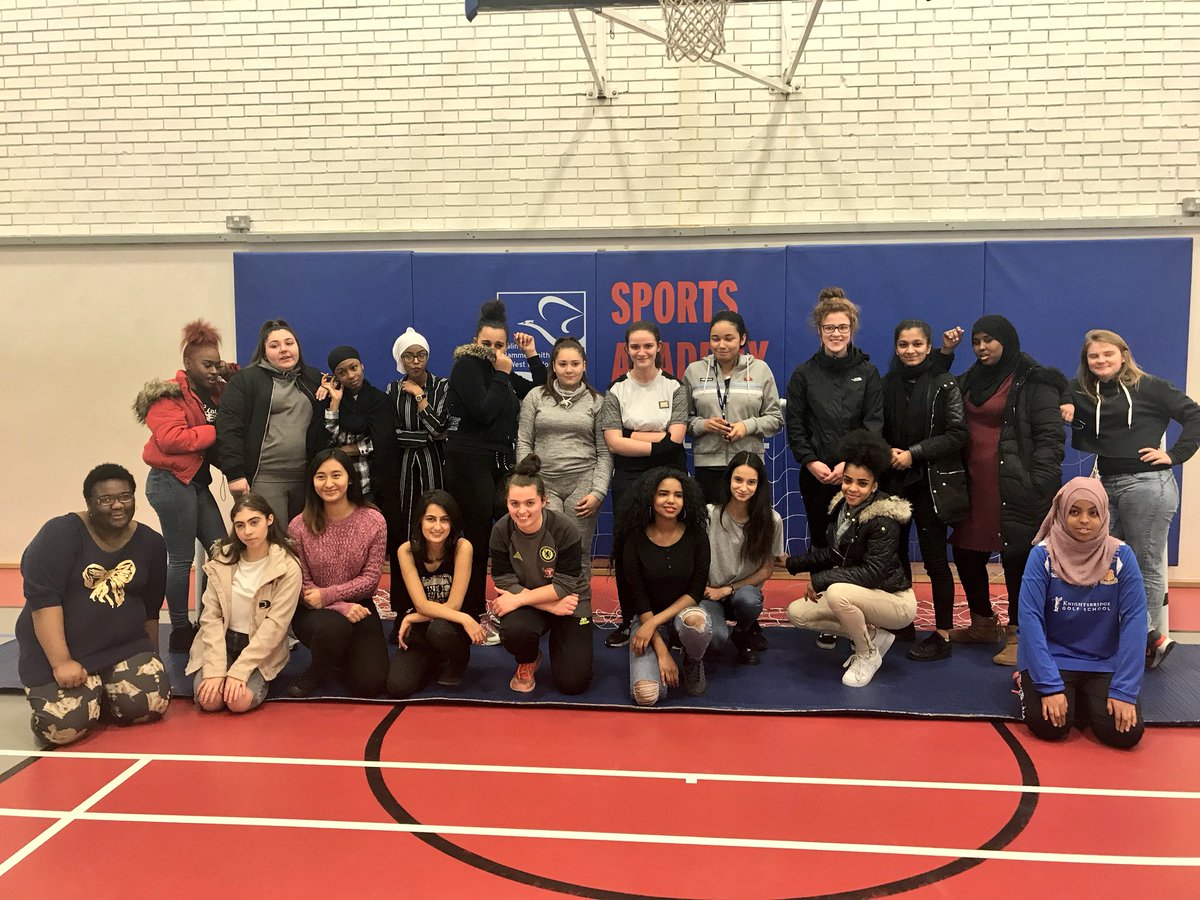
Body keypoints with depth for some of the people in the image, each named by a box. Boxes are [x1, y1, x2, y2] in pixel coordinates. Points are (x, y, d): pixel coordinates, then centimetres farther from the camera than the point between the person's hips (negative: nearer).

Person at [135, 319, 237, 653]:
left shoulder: (213, 393, 13)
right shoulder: (169, 395, -12)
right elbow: (171, 438, -24)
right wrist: (215, 432, -17)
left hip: (196, 482, 9)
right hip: (171, 483, -9)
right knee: (182, 558, -3)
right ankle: (180, 631, 8)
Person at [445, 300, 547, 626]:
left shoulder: (500, 372, 17)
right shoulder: (466, 365, -5)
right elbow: (483, 412, -17)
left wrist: (532, 355, 10)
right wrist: (502, 375, -9)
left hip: (500, 462, 7)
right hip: (470, 463, -7)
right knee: (478, 538, -3)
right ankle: (471, 615, 8)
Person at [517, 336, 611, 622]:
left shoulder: (596, 402, 8)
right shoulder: (536, 398, 9)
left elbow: (605, 452, 5)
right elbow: (523, 443, 7)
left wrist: (598, 492, -4)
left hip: (582, 483, 0)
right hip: (545, 484, 0)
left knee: (579, 555, -1)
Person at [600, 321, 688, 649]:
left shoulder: (674, 388, 4)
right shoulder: (617, 391, 3)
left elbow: (676, 439, -7)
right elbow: (614, 443, -8)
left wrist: (633, 435, -11)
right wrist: (657, 443, -13)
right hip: (628, 479, 1)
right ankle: (628, 620, 15)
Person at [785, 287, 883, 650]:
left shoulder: (867, 372, 4)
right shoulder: (804, 374, 6)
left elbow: (874, 423, -1)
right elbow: (795, 425, 4)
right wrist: (811, 462, -8)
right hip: (816, 474, 1)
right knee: (821, 543, 5)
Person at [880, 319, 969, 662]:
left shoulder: (944, 385, -5)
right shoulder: (887, 384, 7)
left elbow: (957, 434, -10)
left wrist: (913, 453, -14)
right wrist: (889, 452, -8)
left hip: (932, 483, -4)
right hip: (894, 481, 4)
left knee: (934, 559, 1)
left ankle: (942, 635, 10)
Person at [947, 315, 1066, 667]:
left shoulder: (1034, 382, -6)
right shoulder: (970, 380, 16)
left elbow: (1050, 436, -12)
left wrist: (1037, 482, -18)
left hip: (1014, 489, -7)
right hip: (975, 485, 7)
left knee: (1017, 558, -2)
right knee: (965, 553, 12)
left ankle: (1018, 635, 11)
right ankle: (984, 624, 30)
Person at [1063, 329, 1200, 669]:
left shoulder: (1149, 387, -4)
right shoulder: (1082, 392, 10)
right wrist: (1066, 411, -9)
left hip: (1147, 485, -6)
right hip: (1107, 485, 6)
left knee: (1147, 565, 1)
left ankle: (1151, 637, 15)